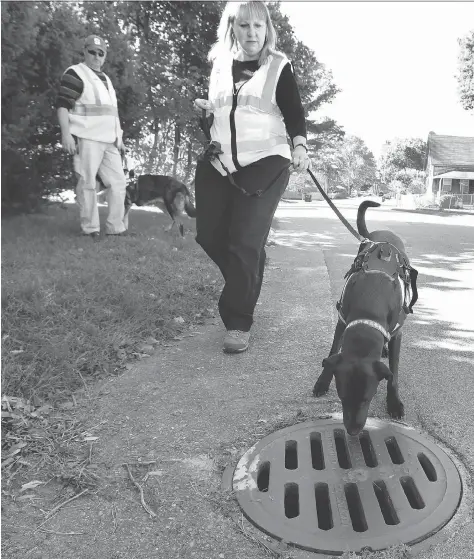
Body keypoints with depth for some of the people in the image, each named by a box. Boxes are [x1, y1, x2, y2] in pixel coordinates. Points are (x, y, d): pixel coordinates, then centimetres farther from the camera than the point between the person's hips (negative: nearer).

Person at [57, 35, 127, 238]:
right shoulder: (75, 74, -1)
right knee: (87, 183, -5)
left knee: (118, 182, 5)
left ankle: (115, 227, 10)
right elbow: (62, 105, -9)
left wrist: (119, 138, 21)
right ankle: (90, 228, 2)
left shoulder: (105, 79, 24)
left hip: (109, 141, 8)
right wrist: (66, 134, -19)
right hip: (87, 138, -8)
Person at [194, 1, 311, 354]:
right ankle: (245, 280, 34)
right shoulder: (219, 65, 13)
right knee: (209, 234, 5)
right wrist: (206, 109, 3)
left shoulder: (278, 67, 1)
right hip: (219, 164, 5)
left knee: (246, 242, -12)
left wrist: (299, 146, -23)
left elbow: (295, 114, -5)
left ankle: (239, 322, -2)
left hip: (264, 164, -5)